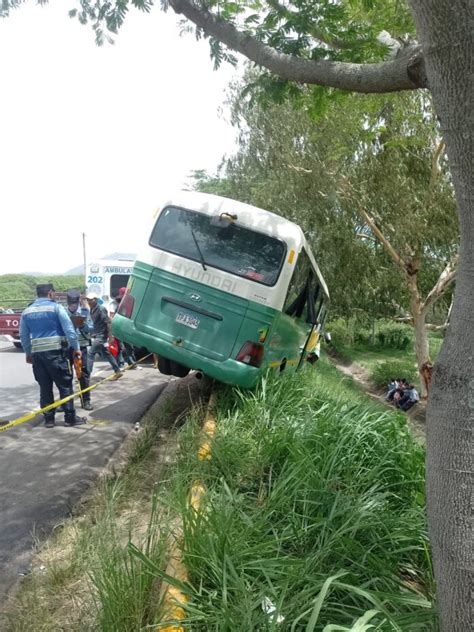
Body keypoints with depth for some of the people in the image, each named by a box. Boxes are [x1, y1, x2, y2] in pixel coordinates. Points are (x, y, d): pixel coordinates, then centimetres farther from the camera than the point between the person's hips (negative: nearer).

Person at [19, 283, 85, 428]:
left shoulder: (27, 311, 11)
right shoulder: (56, 307, -4)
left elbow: (23, 336, 14)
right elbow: (69, 329, -9)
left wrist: (28, 353, 23)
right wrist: (75, 348, -2)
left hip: (37, 353, 5)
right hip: (56, 351, -5)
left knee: (44, 387, 11)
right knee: (65, 385, 3)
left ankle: (48, 419, 15)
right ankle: (70, 417, 6)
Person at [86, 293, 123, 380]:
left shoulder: (101, 309, -14)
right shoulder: (92, 310, 11)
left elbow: (108, 322, -18)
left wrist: (110, 336, -20)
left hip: (101, 336, -9)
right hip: (97, 336, 9)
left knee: (90, 354, -11)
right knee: (106, 354, 13)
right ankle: (118, 371, 21)